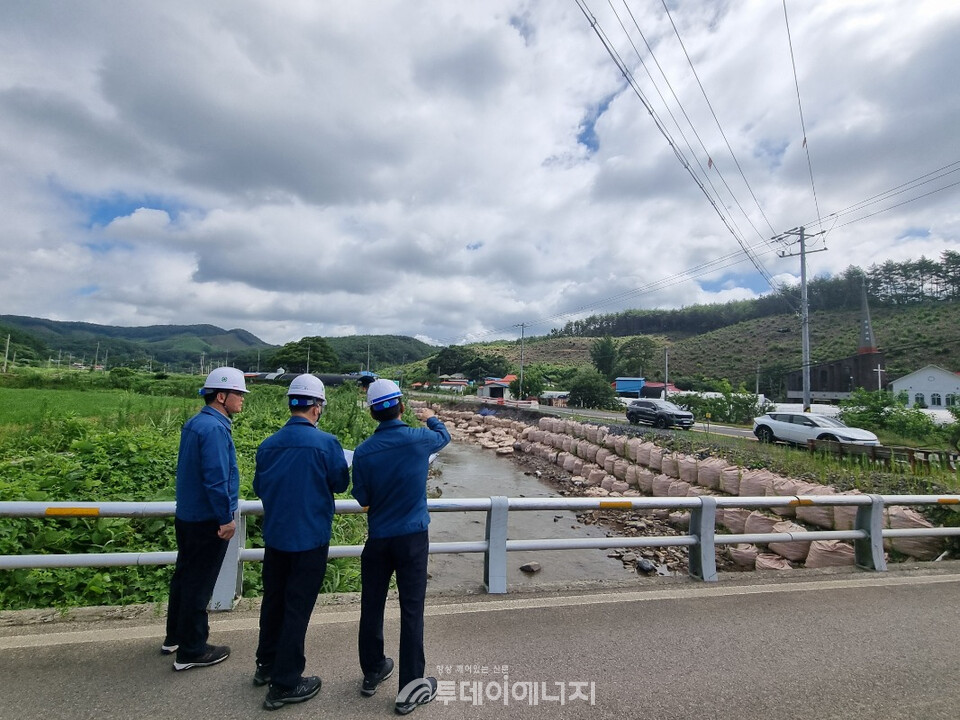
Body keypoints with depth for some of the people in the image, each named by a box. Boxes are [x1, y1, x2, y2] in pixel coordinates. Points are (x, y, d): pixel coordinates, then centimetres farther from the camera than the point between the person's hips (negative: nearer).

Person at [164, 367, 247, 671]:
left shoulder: (193, 423, 6)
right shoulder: (214, 428, -24)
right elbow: (217, 478, -28)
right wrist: (227, 518, -18)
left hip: (186, 516, 10)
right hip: (208, 521, -10)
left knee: (185, 574, 22)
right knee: (200, 583, 4)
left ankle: (175, 635, 39)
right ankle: (191, 651, 19)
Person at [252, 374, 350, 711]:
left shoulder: (268, 444, -4)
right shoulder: (326, 443, -20)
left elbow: (259, 487, 9)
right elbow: (341, 484, -6)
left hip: (275, 536, 6)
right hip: (310, 538, -5)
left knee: (273, 600, 22)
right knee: (297, 608, 8)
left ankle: (267, 665, 41)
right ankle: (285, 684, 21)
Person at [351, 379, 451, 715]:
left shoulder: (363, 451, -10)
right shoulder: (419, 439, -13)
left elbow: (362, 498, 0)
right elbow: (443, 435, 12)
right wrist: (431, 418, 32)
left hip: (378, 538, 2)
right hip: (412, 538, -2)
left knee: (372, 606, 18)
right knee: (411, 609, 7)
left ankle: (372, 672, 37)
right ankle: (411, 686, 18)